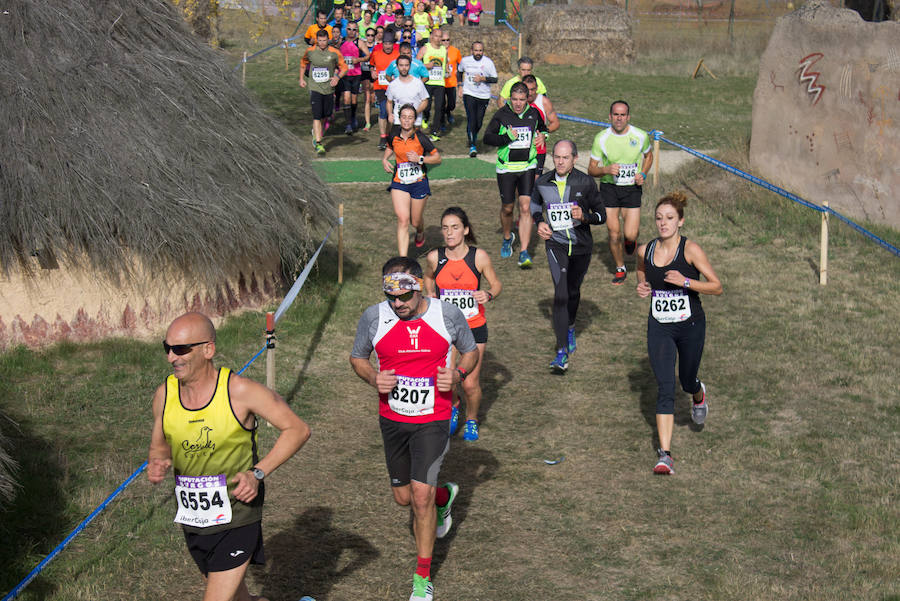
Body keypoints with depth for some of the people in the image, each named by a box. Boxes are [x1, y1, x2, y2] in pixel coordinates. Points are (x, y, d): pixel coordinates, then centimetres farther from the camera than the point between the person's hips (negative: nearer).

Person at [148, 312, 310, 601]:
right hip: (191, 520, 5)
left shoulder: (240, 391, -18)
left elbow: (297, 429, -10)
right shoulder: (164, 395, -5)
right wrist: (157, 464, -12)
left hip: (237, 515, -5)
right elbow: (159, 446, 12)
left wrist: (258, 473, -19)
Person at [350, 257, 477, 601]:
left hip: (432, 420, -3)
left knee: (421, 495, -11)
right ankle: (444, 496, 50)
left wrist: (457, 375, -14)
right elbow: (357, 357, 7)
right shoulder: (373, 317, -8)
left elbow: (470, 350, 7)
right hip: (392, 420, 3)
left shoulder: (448, 315, -10)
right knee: (404, 498, 13)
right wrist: (373, 379, -14)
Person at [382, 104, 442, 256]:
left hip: (419, 183, -2)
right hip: (399, 183, 2)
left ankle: (420, 232, 51)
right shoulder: (394, 135, -2)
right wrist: (384, 159, 4)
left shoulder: (420, 138, -13)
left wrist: (420, 159, -21)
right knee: (403, 220, -13)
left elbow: (438, 158, -7)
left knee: (416, 221, 11)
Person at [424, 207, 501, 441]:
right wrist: (431, 294, -3)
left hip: (474, 328, -1)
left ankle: (472, 420, 31)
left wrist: (489, 295, -19)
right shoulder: (435, 257, -7)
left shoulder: (479, 257, -11)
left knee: (470, 384, 0)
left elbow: (496, 284, 2)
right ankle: (453, 409, 37)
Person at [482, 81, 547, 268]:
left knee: (525, 208, -10)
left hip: (528, 167, 1)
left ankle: (524, 253, -10)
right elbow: (487, 138, -8)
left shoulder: (534, 113, 3)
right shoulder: (501, 115, -6)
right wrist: (508, 137, -19)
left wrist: (542, 136, 1)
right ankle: (507, 238, 41)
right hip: (506, 168, -1)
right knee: (507, 208, 10)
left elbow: (542, 127, 23)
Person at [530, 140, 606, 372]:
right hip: (555, 245, -1)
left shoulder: (585, 182, -10)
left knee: (573, 292, 16)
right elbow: (535, 203, 19)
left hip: (581, 246, 1)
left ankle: (570, 328, 49)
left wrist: (584, 216, -23)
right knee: (560, 295, -15)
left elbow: (601, 215, -3)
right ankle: (562, 352, -17)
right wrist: (539, 222, 1)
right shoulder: (543, 182, -4)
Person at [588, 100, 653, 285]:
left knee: (630, 235, -8)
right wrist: (606, 170, -23)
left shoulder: (640, 136, -5)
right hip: (609, 188, 0)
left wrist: (642, 174, -2)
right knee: (614, 233, -2)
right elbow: (591, 169, -2)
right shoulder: (601, 138, -8)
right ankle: (620, 269, 21)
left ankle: (630, 239, 31)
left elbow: (648, 155, 16)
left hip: (632, 188, 0)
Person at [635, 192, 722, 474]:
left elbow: (717, 287, -13)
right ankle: (664, 454, -11)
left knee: (687, 381, 16)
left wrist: (685, 281, -27)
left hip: (690, 326, -2)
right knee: (665, 387, -9)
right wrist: (642, 288, 0)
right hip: (659, 327, 2)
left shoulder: (690, 250, -13)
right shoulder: (645, 251, -1)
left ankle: (699, 394, 57)